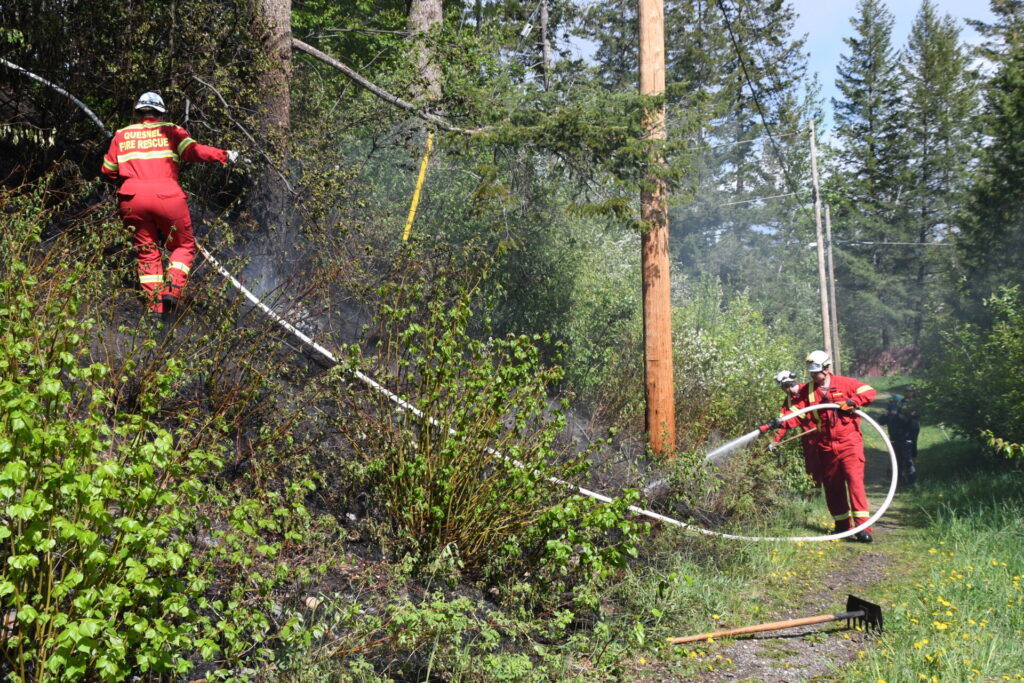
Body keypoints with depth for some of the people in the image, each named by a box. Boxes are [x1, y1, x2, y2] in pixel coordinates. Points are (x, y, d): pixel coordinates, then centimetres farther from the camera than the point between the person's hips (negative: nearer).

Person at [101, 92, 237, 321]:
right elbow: (192, 150, -5)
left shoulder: (121, 136, 19)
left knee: (147, 252, 13)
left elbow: (108, 170, 18)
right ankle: (172, 288, -9)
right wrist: (224, 155, 1)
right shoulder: (170, 131, 11)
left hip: (132, 199, 2)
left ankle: (154, 304, 3)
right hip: (166, 196, -2)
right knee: (184, 246, 14)